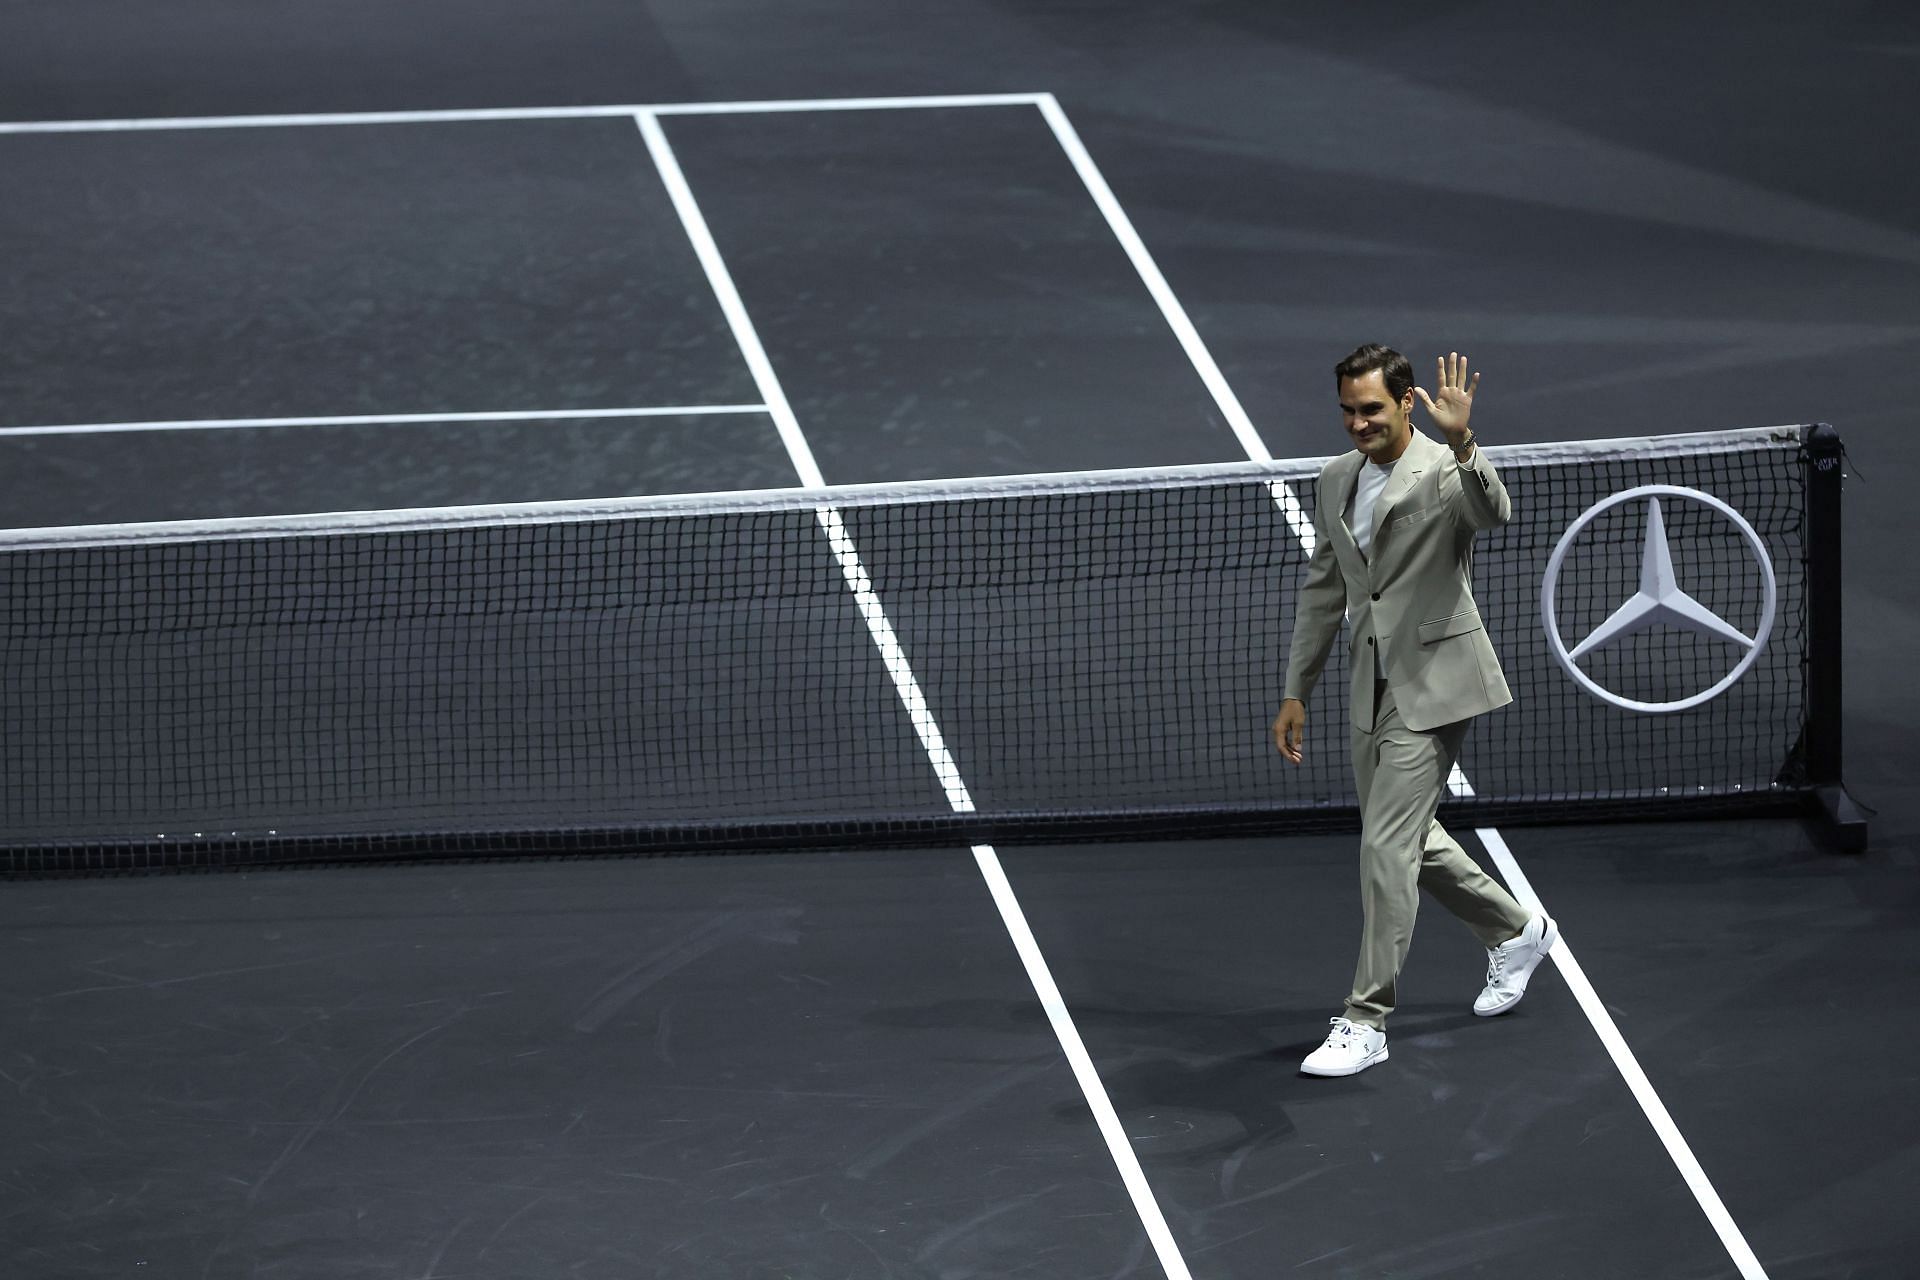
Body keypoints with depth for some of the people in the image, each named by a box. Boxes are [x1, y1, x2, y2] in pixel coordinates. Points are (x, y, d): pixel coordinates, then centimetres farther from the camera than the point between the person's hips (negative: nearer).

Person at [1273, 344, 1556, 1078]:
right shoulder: (1335, 483, 9)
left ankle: (1365, 1023, -3)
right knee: (1407, 838, 18)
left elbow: (1494, 514, -36)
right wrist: (1295, 693, 16)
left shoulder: (1444, 473, -13)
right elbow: (1323, 593, 17)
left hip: (1433, 685, -8)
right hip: (1373, 687, 8)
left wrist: (1462, 444, -52)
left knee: (1386, 845, -10)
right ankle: (1515, 933, 41)